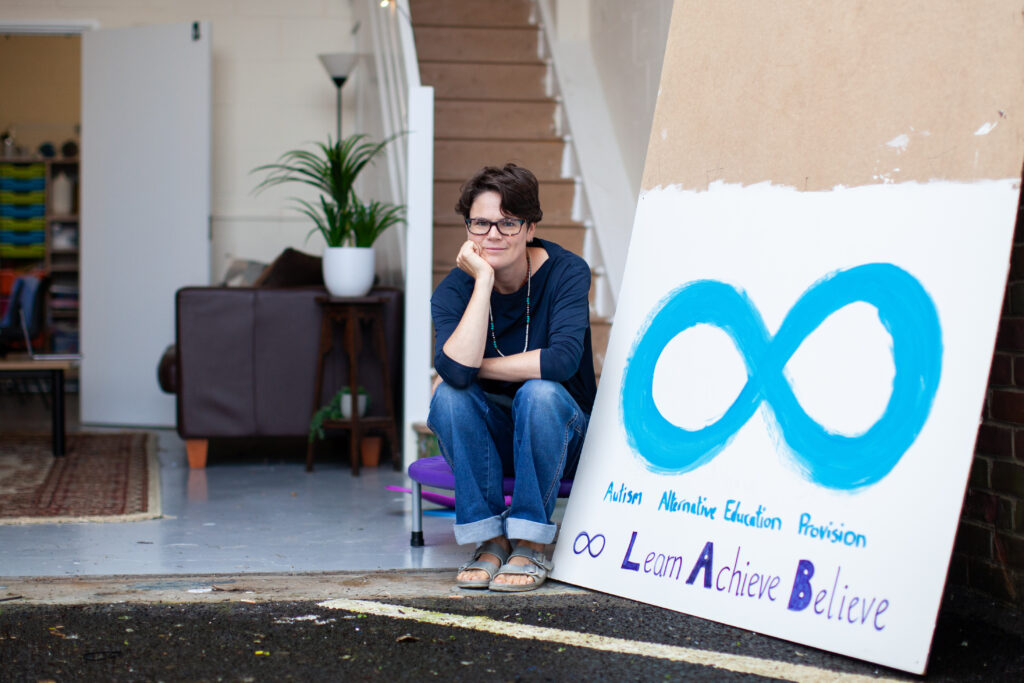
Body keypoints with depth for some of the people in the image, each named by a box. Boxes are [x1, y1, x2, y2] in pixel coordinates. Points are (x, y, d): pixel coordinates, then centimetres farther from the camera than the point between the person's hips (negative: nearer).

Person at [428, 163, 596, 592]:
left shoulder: (566, 272, -14)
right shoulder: (454, 290, -10)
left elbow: (562, 360, -30)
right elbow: (455, 369, -30)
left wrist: (474, 366, -22)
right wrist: (484, 280, -28)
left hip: (561, 437, -2)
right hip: (491, 440, 2)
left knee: (539, 393, -33)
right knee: (449, 395, -27)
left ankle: (530, 544, -21)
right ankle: (490, 539, -17)